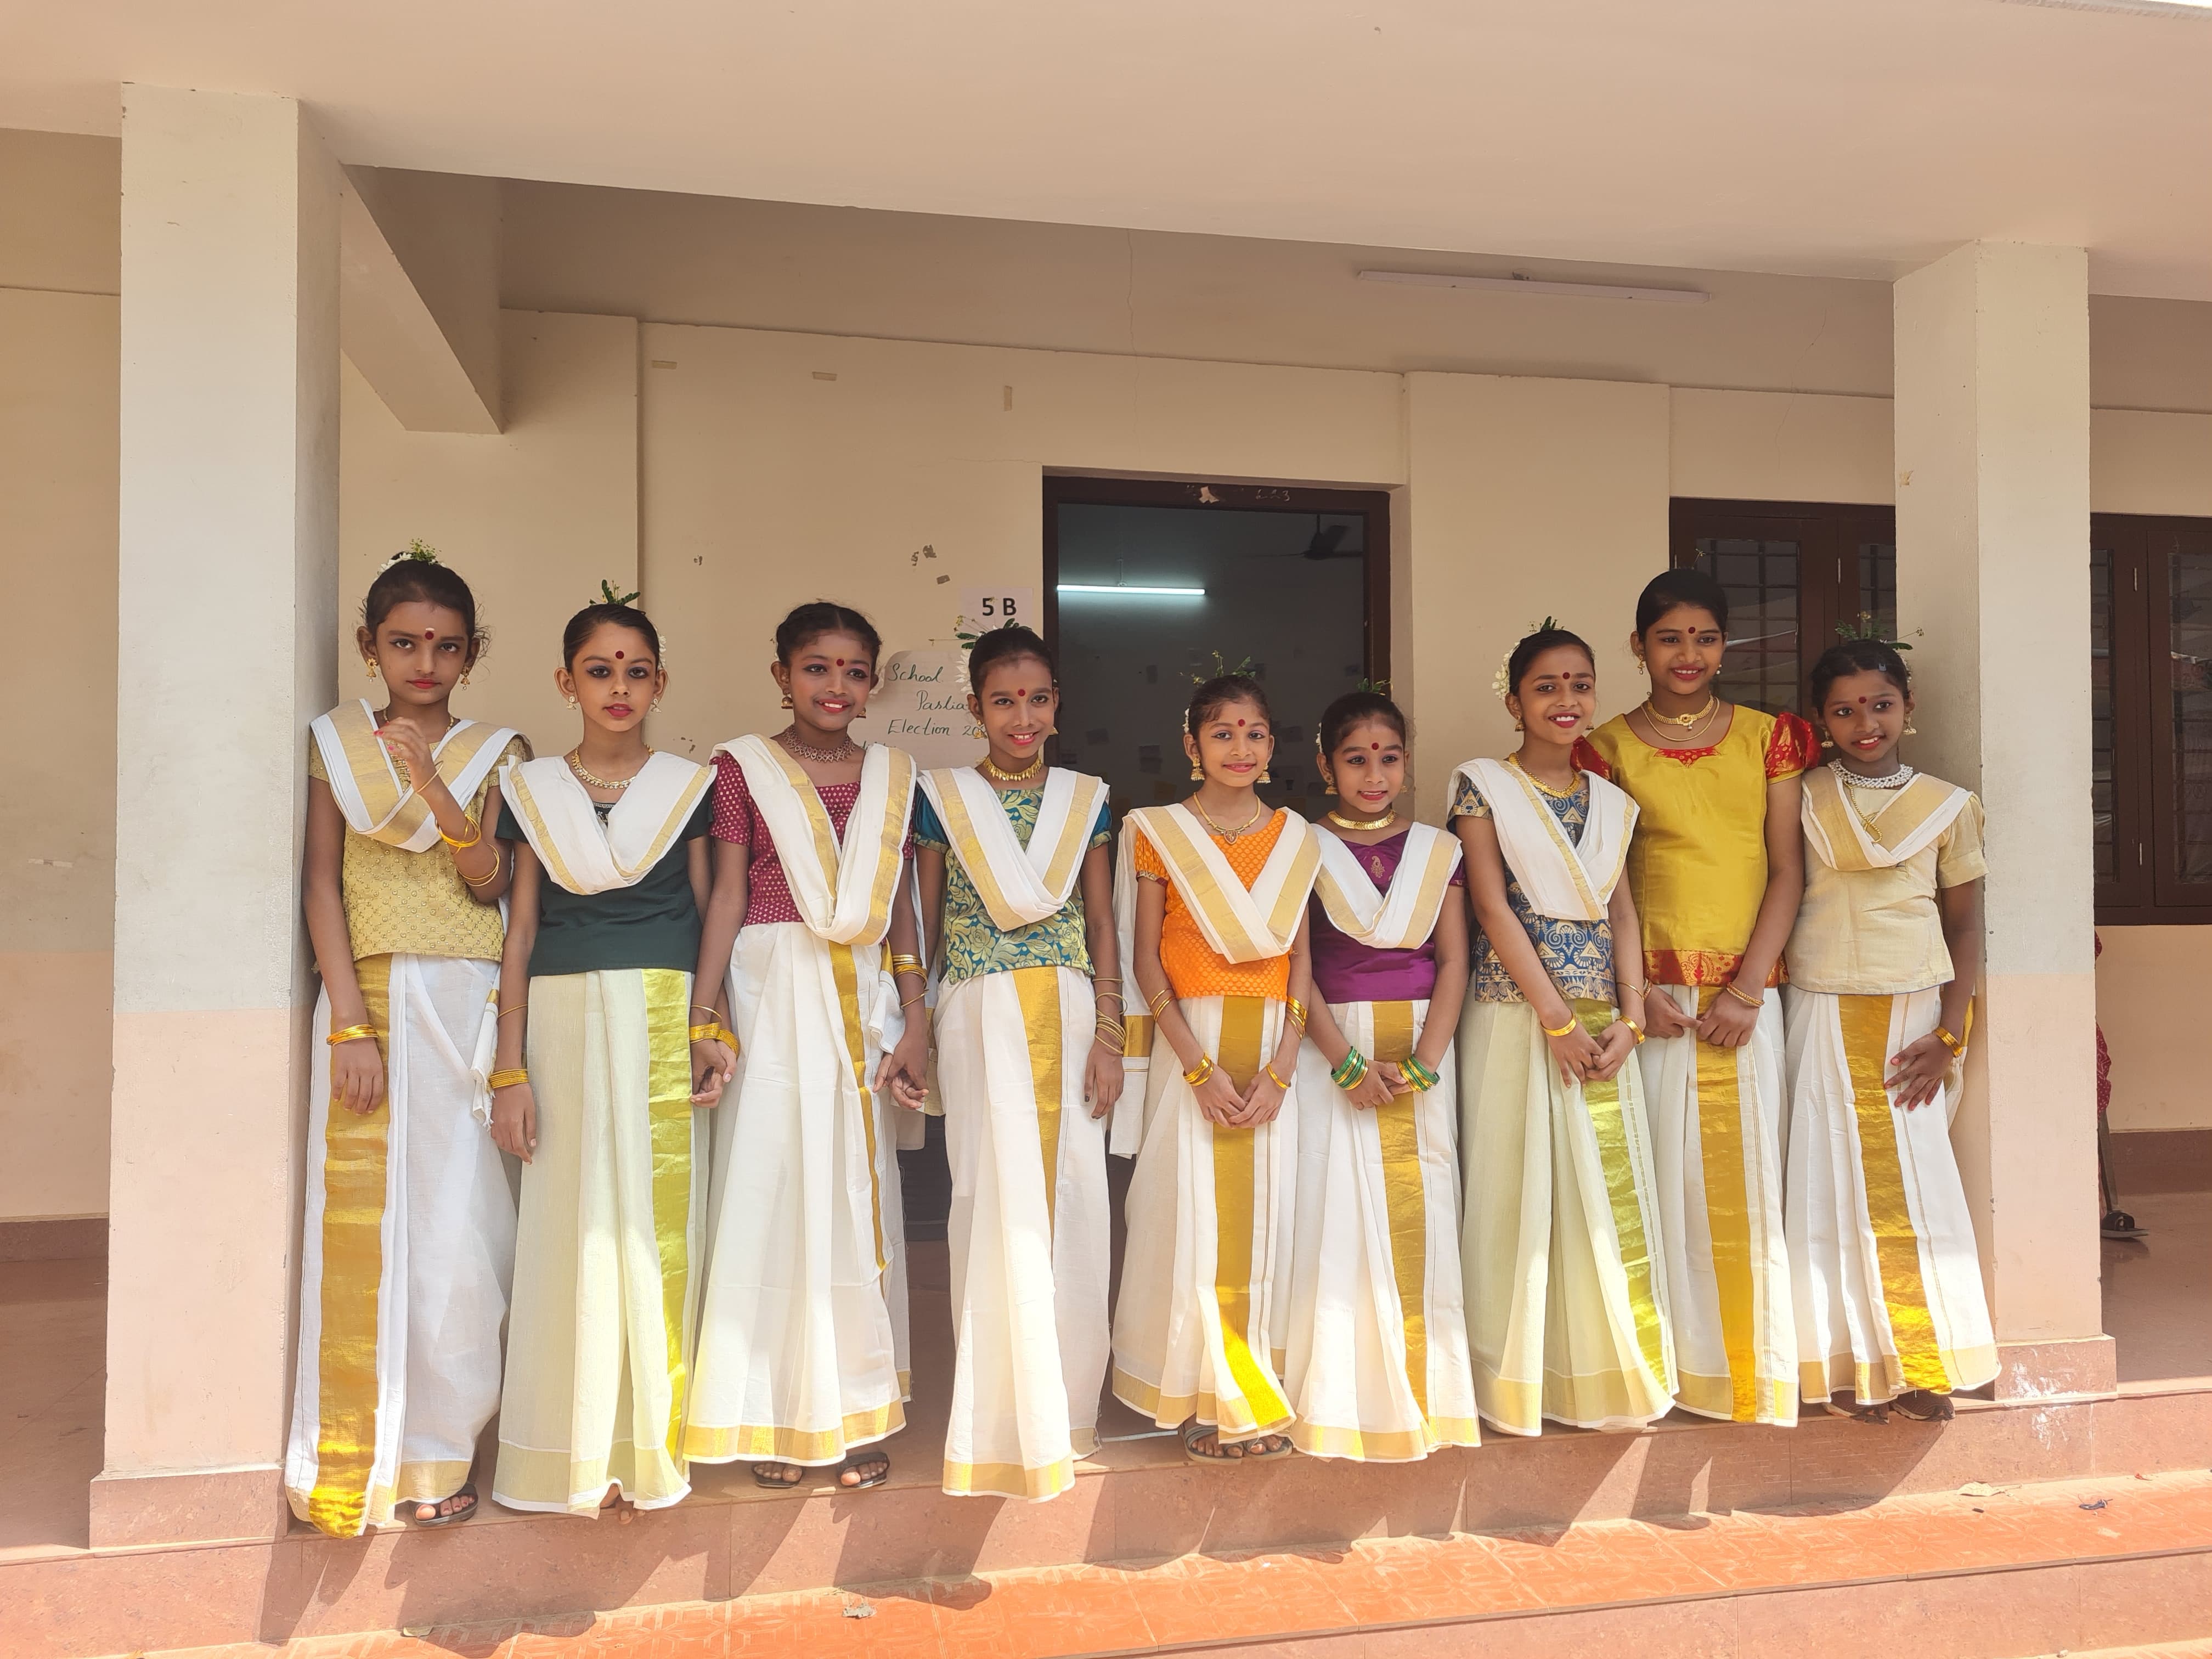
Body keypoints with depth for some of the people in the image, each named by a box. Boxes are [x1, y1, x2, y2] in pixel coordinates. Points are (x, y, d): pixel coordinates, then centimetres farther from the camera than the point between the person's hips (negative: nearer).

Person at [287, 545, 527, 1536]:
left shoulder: (496, 753, 9)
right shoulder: (335, 746, 10)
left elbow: (492, 883, -2)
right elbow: (323, 885, 3)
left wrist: (435, 791, -19)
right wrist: (349, 1025, -7)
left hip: (468, 1005, 0)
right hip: (369, 999, 0)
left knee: (458, 1229, -2)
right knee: (362, 1228, -2)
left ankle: (433, 1454, 11)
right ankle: (354, 1466, 10)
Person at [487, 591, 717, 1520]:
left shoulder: (689, 788, 7)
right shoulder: (532, 792, 8)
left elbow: (710, 921, 7)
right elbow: (520, 934, 6)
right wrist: (509, 1072, 0)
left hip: (663, 1027, 0)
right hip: (563, 1024, 1)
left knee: (652, 1228, 1)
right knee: (568, 1230, 2)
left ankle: (647, 1449, 14)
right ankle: (571, 1453, 16)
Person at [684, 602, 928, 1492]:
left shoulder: (892, 775, 11)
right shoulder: (744, 766, 2)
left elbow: (901, 909, 10)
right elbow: (727, 896, -3)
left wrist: (914, 1026, 4)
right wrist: (708, 1021, -11)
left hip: (864, 997, 3)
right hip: (773, 991, -3)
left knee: (860, 1191, 6)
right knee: (769, 1185, -1)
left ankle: (858, 1413, 17)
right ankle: (775, 1415, 12)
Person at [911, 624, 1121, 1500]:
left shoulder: (1085, 799, 8)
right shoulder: (941, 798, 2)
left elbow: (1101, 925, 8)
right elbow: (924, 928, 5)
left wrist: (1109, 1035, 1)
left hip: (1069, 1012, 2)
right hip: (979, 1015, -2)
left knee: (1070, 1197, 4)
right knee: (997, 1198, -3)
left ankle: (1064, 1405, 21)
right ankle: (1002, 1419, 11)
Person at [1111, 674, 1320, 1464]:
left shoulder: (1294, 838, 9)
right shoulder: (1157, 832, 1)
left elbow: (1300, 958, 6)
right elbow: (1145, 959, -2)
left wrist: (1280, 1069, -7)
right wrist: (1200, 1066, -11)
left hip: (1273, 1045, 3)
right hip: (1189, 1042, -2)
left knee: (1262, 1216, 4)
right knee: (1192, 1216, -2)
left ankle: (1250, 1393, 17)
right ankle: (1209, 1401, 12)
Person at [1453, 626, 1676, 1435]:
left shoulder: (1609, 800, 14)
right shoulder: (1483, 785, -2)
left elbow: (1622, 911, 11)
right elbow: (1493, 907, -8)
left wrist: (1629, 1019, -3)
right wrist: (1559, 1020, -12)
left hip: (1600, 1022, 5)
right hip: (1517, 1013, -4)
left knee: (1612, 1191, 5)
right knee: (1519, 1190, 0)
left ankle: (1609, 1376, 18)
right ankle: (1519, 1383, 12)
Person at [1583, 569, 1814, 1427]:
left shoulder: (1767, 736, 8)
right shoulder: (1609, 745, 5)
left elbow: (1787, 870, 3)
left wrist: (1746, 987, -7)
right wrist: (1635, 991, -9)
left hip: (1748, 988, 1)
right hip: (1655, 989, -1)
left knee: (1749, 1170, 3)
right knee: (1665, 1169, 0)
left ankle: (1755, 1369, 17)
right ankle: (1679, 1364, 13)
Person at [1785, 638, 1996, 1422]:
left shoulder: (1948, 805, 5)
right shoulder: (1802, 798, 5)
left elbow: (1963, 924, 5)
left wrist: (1950, 1036, -3)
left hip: (1915, 1012, 0)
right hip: (1823, 1010, 0)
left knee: (1914, 1181, 0)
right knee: (1830, 1179, -1)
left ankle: (1918, 1365, 13)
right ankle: (1850, 1366, 8)